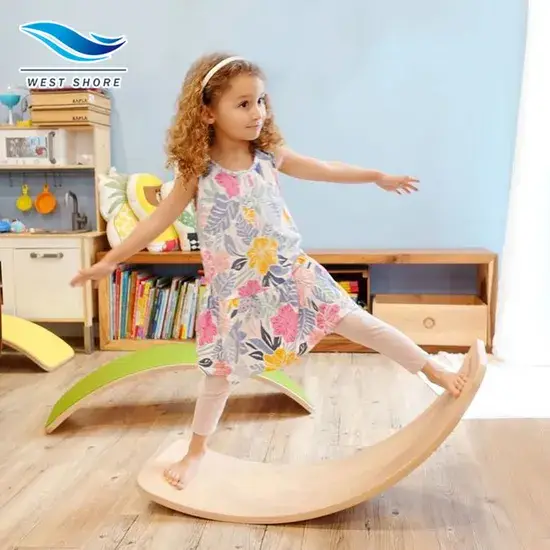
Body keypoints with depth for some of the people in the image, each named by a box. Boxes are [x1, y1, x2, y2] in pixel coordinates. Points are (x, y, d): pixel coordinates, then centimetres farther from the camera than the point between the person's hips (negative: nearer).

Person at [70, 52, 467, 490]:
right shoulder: (197, 171, -8)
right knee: (222, 372, 9)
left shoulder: (270, 155, -2)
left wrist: (378, 176, 21)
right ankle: (196, 450, 31)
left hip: (291, 273, 2)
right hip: (235, 289, -1)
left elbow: (325, 169, 12)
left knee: (354, 321, -3)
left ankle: (432, 368, 11)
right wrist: (112, 259, -2)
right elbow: (160, 219, -1)